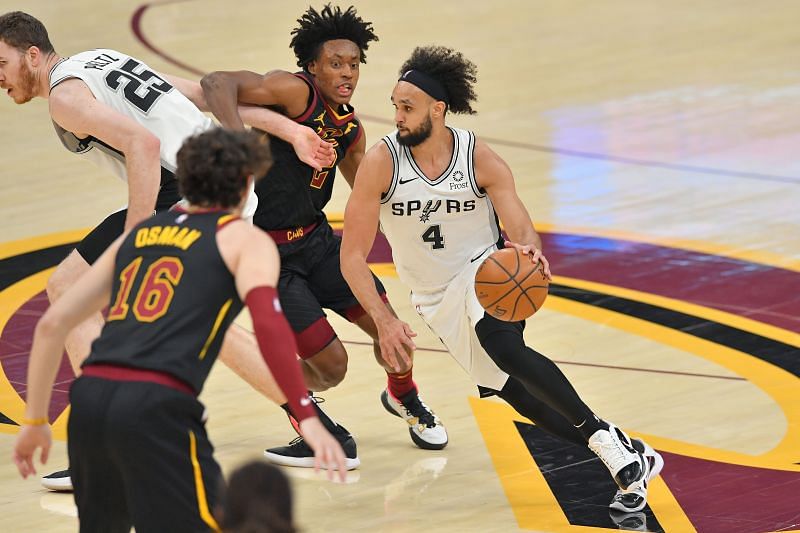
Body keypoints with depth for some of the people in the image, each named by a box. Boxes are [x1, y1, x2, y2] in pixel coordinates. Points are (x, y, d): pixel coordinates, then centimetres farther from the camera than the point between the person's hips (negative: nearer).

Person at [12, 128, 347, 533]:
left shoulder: (138, 234, 27)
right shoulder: (244, 239, 11)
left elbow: (51, 324, 24)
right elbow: (267, 320, -10)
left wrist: (35, 421, 30)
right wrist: (307, 417, -15)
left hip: (89, 397, 6)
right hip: (155, 407, -6)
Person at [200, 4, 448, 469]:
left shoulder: (350, 127, 5)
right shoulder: (296, 91, -19)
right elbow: (217, 83, -32)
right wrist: (239, 139, -47)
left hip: (316, 238, 7)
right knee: (331, 364, -9)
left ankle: (404, 397, 39)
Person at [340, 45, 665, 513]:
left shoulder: (480, 159, -16)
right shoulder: (381, 163, -17)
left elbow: (523, 230, -16)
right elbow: (353, 255, -15)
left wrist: (528, 248, -42)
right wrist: (383, 320, -28)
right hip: (439, 297, 2)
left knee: (499, 341, -34)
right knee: (513, 390, -4)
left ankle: (605, 439, -28)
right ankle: (629, 458, 5)